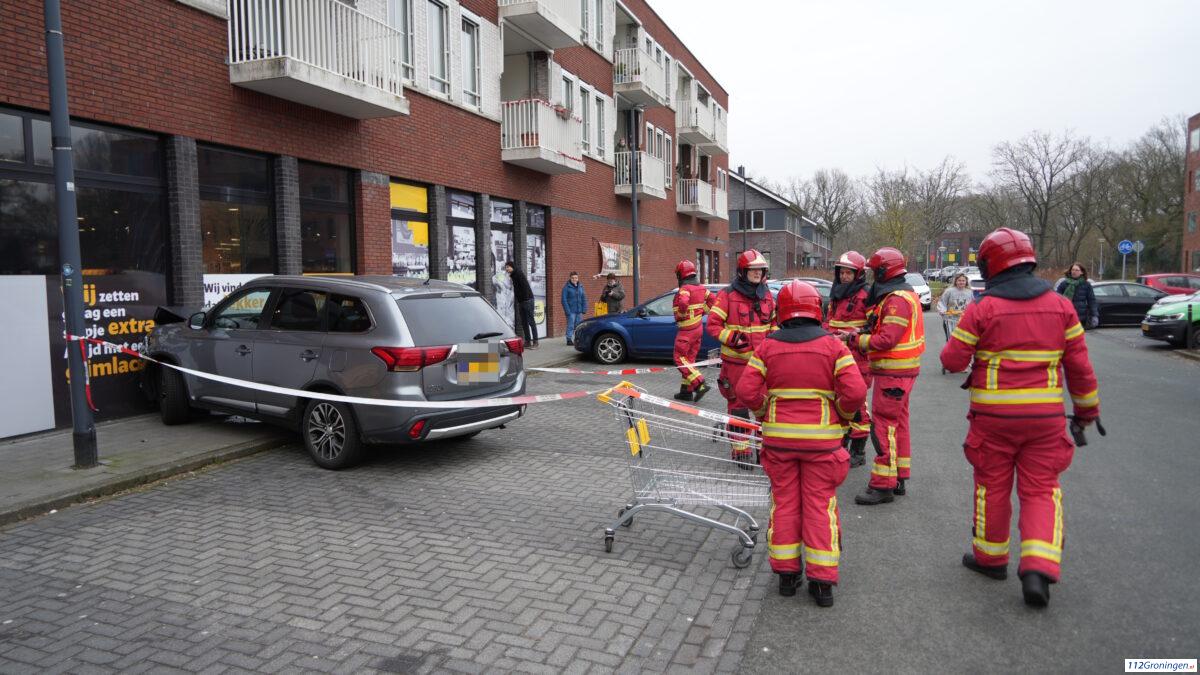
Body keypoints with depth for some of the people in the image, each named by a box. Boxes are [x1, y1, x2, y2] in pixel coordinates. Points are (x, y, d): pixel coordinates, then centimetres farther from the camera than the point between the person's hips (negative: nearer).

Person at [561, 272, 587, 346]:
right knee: (570, 326, -5)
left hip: (579, 311, 5)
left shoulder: (580, 286, 10)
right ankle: (569, 339, 3)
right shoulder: (566, 287, -6)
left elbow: (584, 298, 13)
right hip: (571, 311, -5)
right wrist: (567, 311, -16)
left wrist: (584, 309, 3)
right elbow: (564, 300, -9)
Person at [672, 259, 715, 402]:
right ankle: (686, 391, 17)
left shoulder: (685, 289, -16)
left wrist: (679, 316, -18)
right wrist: (703, 311, 13)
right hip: (698, 328, 9)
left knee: (680, 358, -3)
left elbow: (683, 302, -35)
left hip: (687, 330, -9)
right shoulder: (701, 288, 10)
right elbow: (712, 299, 15)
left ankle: (700, 384, -15)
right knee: (689, 359, 14)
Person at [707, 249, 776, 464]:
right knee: (738, 405, 5)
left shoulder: (767, 295, 9)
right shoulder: (727, 295, -8)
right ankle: (740, 447, 16)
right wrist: (733, 339, -19)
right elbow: (713, 325, -8)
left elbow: (774, 321, 24)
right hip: (735, 360, -4)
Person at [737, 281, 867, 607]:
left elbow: (747, 391, -9)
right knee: (820, 505, 8)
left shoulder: (767, 346, -3)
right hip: (821, 438, -1)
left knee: (784, 502, 13)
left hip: (779, 436, 1)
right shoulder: (833, 345, -7)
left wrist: (765, 415, 8)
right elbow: (855, 392, -14)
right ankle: (822, 581, 11)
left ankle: (786, 573, 20)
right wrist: (842, 418, 4)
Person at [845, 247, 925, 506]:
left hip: (893, 373, -11)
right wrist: (860, 336, 1)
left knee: (884, 426, -8)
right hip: (900, 371, 11)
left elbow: (887, 339, -25)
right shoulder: (904, 294, 15)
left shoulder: (897, 300, -19)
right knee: (898, 423, 17)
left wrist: (856, 339, -14)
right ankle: (899, 478, 28)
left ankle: (883, 484, -4)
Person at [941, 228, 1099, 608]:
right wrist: (1088, 408, 15)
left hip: (993, 415, -2)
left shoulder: (982, 309, -10)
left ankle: (990, 557, 28)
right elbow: (1079, 367, 3)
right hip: (1045, 416, 2)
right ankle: (1038, 568, -2)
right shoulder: (1061, 307, 0)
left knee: (993, 486, 13)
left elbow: (953, 360, -7)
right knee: (1041, 490, 10)